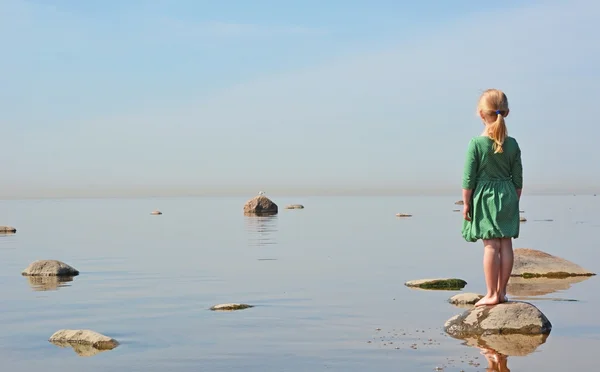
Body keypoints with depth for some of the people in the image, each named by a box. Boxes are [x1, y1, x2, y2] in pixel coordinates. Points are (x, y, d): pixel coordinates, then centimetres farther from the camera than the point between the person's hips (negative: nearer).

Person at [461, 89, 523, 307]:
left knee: (491, 245, -3)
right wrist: (515, 202, 16)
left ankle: (492, 294, 0)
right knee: (506, 244, 7)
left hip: (484, 198, -3)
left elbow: (468, 178, -9)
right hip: (507, 198, 4)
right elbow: (518, 179, 6)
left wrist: (466, 203, -1)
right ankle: (501, 291, 14)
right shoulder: (512, 144, 1)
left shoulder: (476, 143, -10)